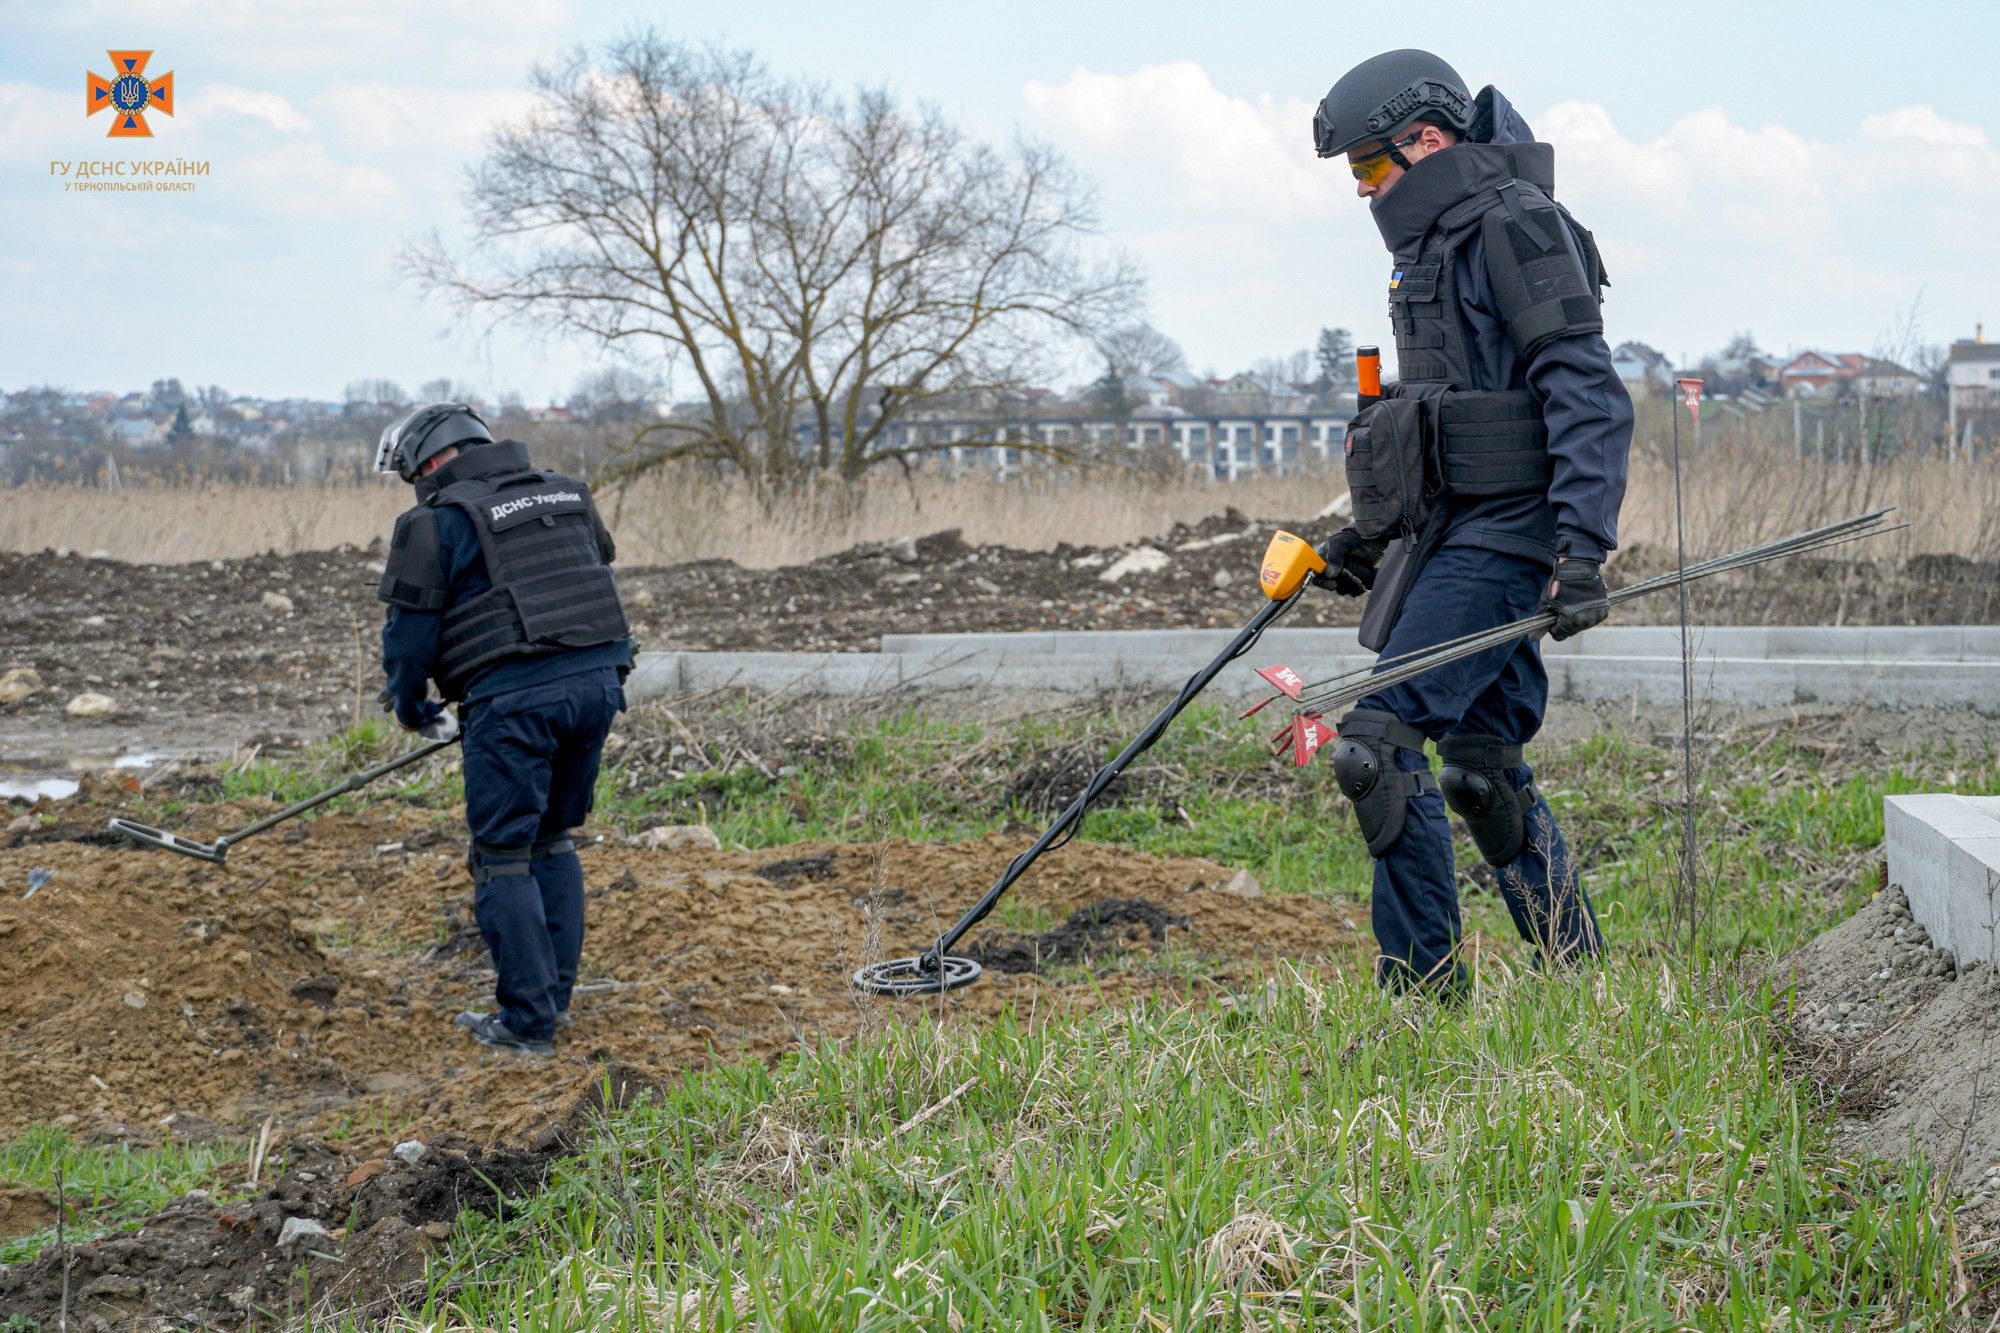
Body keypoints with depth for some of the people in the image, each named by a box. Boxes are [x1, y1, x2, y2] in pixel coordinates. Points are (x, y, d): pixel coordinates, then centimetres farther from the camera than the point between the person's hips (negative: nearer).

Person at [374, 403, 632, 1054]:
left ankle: (528, 1022, 1)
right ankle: (554, 994, 21)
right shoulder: (568, 495, 17)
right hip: (599, 682, 7)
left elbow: (410, 632, 0)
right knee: (554, 841, 20)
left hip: (516, 697, -7)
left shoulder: (438, 522, -2)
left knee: (504, 858, 2)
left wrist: (414, 710, 16)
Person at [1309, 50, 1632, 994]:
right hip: (1450, 537, 10)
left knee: (1377, 741, -15)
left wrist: (1583, 547, -25)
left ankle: (1422, 984, -10)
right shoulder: (1437, 246, 19)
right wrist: (1368, 537, 25)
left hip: (1503, 541, -10)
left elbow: (1587, 396, -19)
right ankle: (1578, 974, 23)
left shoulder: (1516, 226, -12)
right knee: (1481, 765, 13)